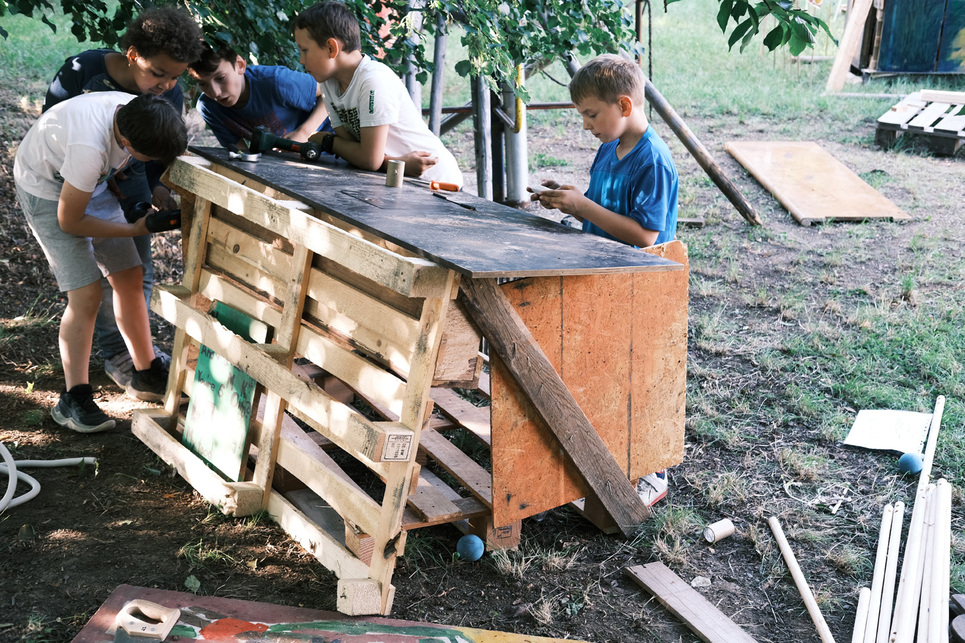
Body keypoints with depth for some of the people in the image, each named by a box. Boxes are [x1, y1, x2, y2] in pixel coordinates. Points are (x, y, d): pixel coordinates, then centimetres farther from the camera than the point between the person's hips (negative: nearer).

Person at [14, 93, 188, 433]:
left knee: (130, 277, 6)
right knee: (87, 293, -14)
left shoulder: (138, 114, -22)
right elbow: (69, 221, -26)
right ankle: (74, 399, -3)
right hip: (46, 189, -7)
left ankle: (146, 374, 20)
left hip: (93, 182, 7)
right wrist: (133, 230, -21)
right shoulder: (90, 148, -42)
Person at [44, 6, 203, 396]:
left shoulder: (170, 95, -17)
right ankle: (116, 355, 6)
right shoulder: (82, 71, -28)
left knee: (139, 268, 8)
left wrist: (158, 187, -22)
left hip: (131, 176, 5)